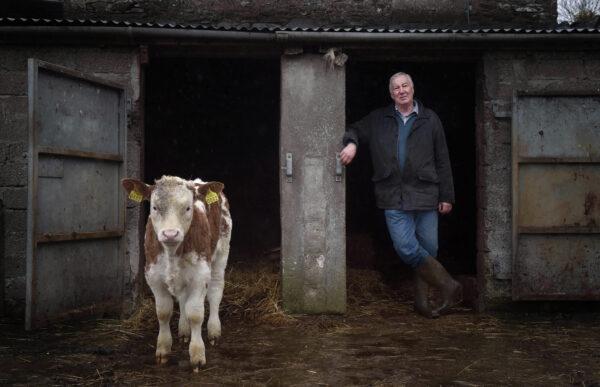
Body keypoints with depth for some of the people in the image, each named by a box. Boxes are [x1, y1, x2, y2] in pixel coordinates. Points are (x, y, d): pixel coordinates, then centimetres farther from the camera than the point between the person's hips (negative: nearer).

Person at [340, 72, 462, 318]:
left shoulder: (430, 119, 8)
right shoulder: (378, 120, 10)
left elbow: (442, 161, 9)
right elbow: (355, 130, 21)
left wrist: (447, 196, 5)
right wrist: (351, 143, -5)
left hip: (425, 195, 0)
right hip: (393, 197, 0)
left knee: (428, 249, 3)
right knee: (407, 248, -13)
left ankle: (423, 301, 19)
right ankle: (449, 287, 3)